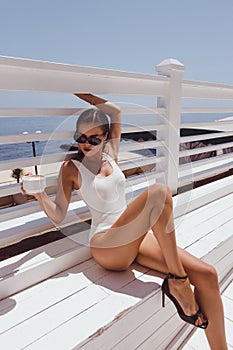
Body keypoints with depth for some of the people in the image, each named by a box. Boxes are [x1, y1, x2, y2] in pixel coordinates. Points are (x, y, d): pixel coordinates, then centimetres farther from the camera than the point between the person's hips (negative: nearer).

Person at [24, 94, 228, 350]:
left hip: (136, 238, 6)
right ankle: (176, 280, -18)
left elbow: (116, 112, 21)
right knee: (159, 192, -30)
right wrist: (39, 195, -19)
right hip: (107, 247, -5)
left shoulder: (110, 154, 14)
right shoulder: (71, 168, 2)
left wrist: (78, 93, 20)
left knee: (207, 275, -9)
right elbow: (58, 215, -1)